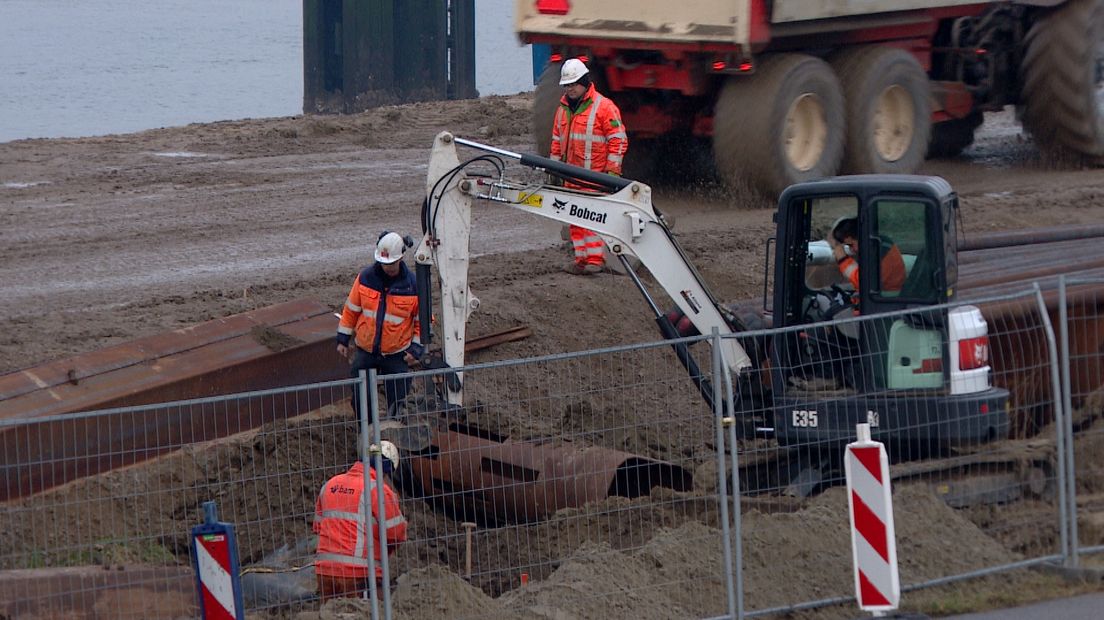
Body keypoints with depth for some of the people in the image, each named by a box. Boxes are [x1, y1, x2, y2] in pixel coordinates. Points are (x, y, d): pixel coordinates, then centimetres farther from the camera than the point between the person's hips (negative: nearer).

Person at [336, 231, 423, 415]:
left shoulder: (413, 285, -12)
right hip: (365, 351, 2)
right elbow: (351, 309, 5)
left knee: (397, 401, 3)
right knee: (359, 401, 7)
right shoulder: (365, 278, -6)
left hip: (397, 356, -2)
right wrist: (343, 339, 5)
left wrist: (416, 348, -10)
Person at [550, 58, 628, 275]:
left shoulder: (604, 107, -7)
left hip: (596, 175, -7)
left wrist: (612, 170, -11)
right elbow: (557, 139, 25)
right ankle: (581, 258, 12)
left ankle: (595, 258, -9)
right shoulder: (563, 108, 15)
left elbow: (618, 139, -8)